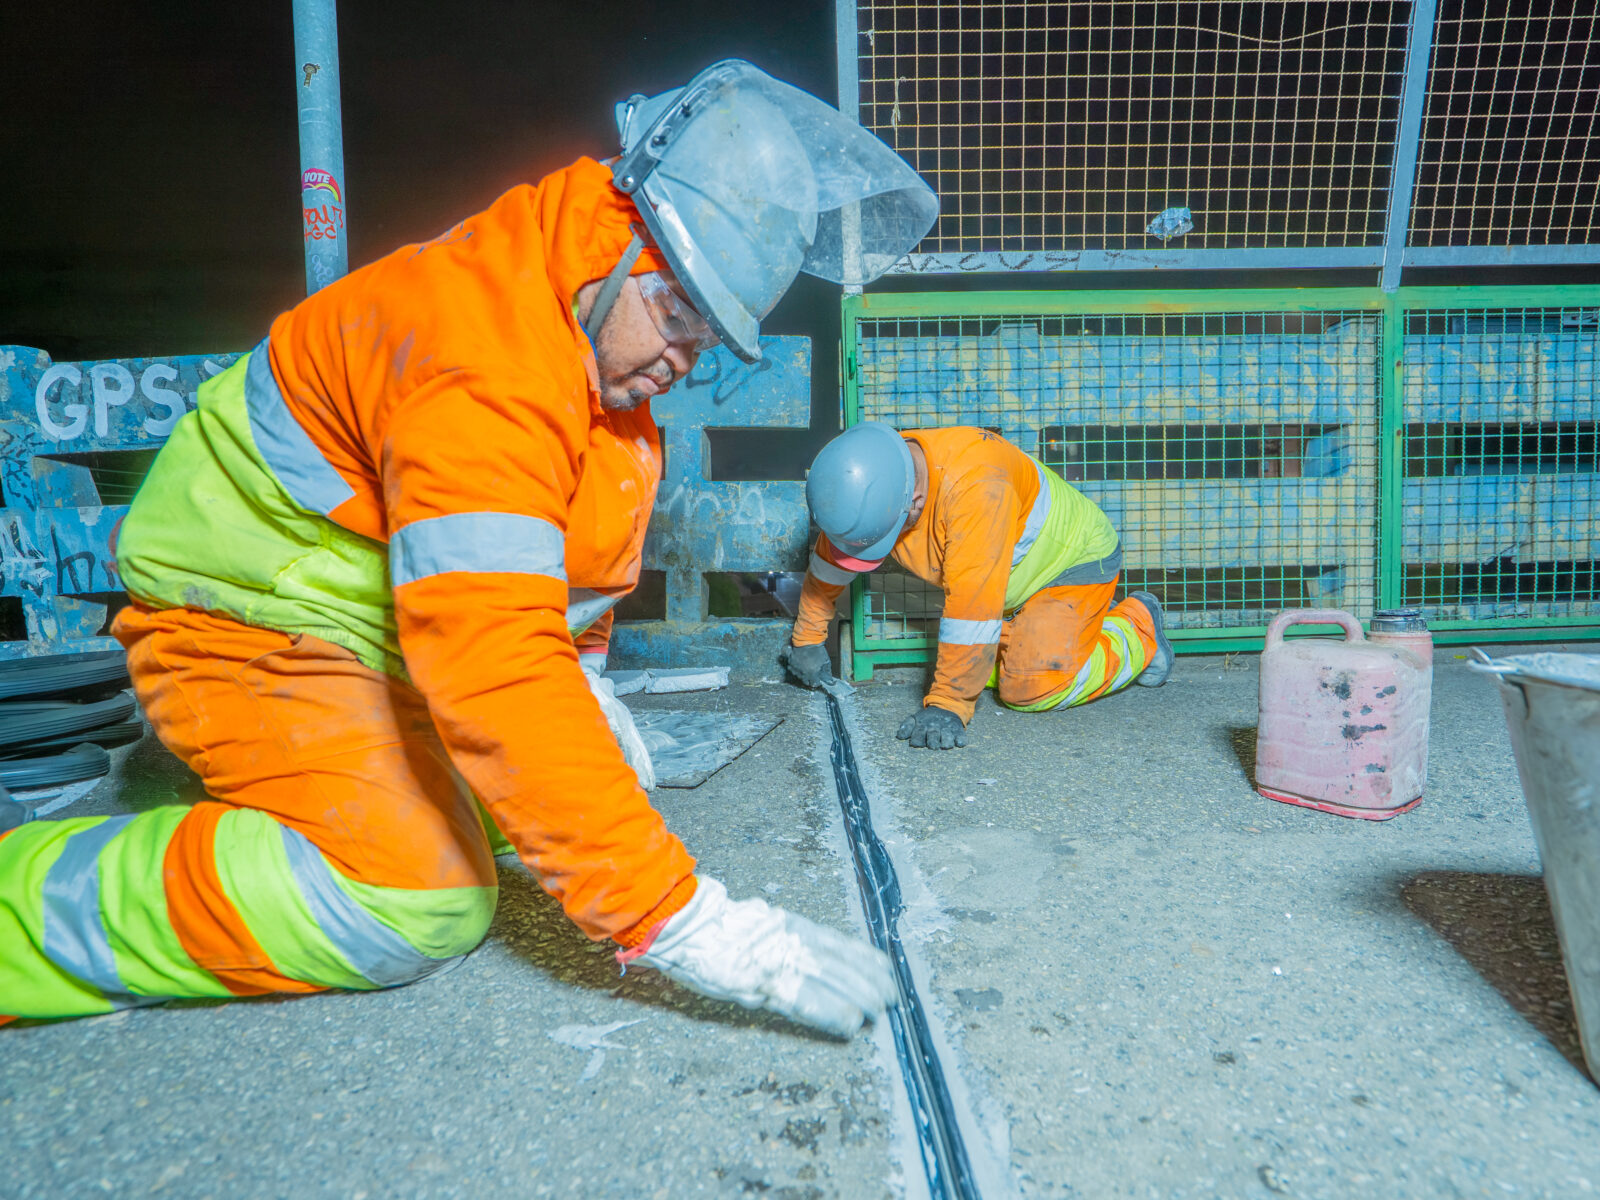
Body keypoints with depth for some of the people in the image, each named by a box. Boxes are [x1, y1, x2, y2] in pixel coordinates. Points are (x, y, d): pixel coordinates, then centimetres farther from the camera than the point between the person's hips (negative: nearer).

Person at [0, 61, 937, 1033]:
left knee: (604, 791, 9)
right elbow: (493, 664, -43)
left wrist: (582, 683, 13)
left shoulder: (617, 339, -2)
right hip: (253, 625, -8)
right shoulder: (483, 352, -34)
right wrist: (675, 917, -43)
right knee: (419, 901, -24)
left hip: (401, 625, 9)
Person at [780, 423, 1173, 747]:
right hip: (1016, 575, 7)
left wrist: (947, 706, -40)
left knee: (1032, 688, -17)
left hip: (1074, 557, -7)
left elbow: (972, 602, -43)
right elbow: (831, 555, 0)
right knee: (981, 665, -4)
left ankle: (1137, 628, 7)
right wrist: (807, 637, 9)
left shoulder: (974, 486, -41)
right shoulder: (872, 482, -18)